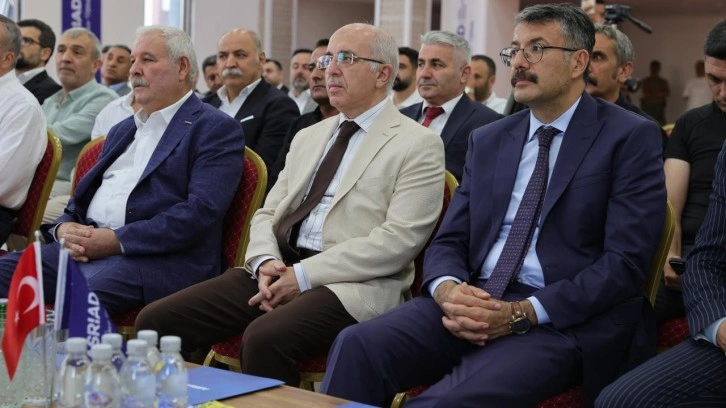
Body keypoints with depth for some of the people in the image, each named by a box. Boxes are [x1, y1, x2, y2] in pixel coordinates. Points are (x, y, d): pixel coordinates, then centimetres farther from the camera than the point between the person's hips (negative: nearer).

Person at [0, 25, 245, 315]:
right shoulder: (122, 130, 27)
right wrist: (64, 227, 0)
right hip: (84, 246, 7)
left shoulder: (217, 130, 2)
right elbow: (83, 195, 25)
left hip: (156, 258, -7)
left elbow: (201, 212, -12)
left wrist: (118, 240, -17)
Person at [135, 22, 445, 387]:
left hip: (354, 285, -6)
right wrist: (265, 261, -5)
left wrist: (304, 275, -16)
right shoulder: (308, 137, 21)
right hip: (279, 271, 6)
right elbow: (268, 213, 19)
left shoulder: (418, 145, -1)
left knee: (265, 337, -35)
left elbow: (398, 239, -12)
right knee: (156, 321, -11)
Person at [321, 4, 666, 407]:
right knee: (357, 344, -22)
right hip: (475, 302, 5)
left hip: (567, 318, -5)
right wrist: (448, 290, -11)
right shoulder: (487, 140, 16)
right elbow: (448, 241, 13)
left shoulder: (631, 138, -1)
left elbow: (625, 261, -9)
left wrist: (523, 313, -18)